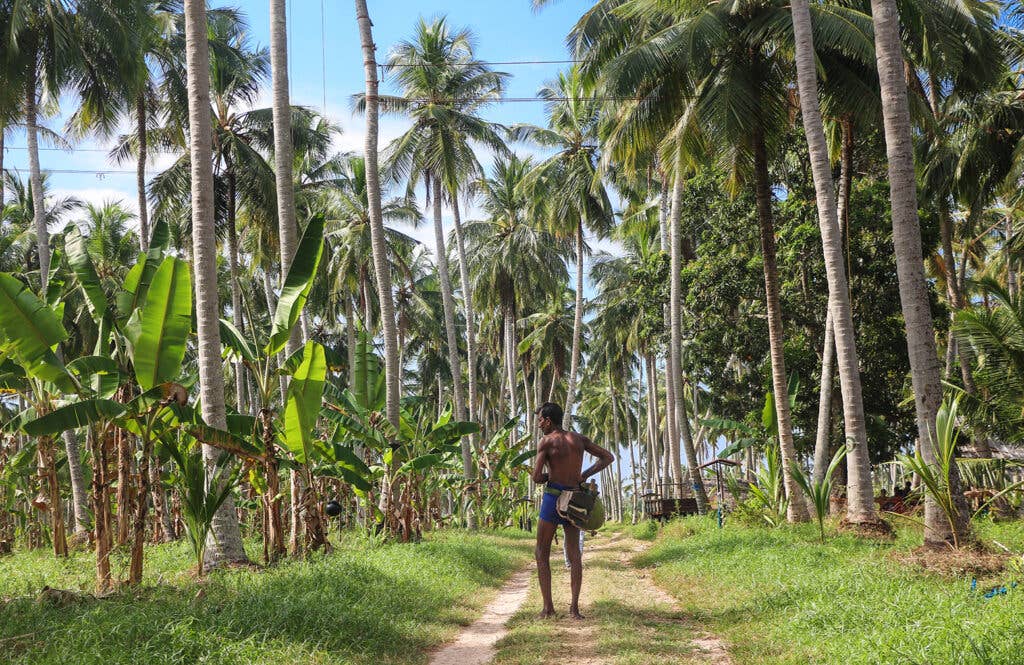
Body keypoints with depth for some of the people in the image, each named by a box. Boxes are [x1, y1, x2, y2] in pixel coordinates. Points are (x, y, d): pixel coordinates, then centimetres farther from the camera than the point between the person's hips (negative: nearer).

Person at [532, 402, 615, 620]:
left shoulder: (546, 442, -6)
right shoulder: (578, 439, 9)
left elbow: (536, 477, -12)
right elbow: (608, 457, 10)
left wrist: (548, 477, 10)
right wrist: (584, 475, 5)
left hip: (553, 497, -4)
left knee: (541, 553, 7)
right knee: (574, 554, 7)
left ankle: (548, 607, 1)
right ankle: (574, 608, 0)